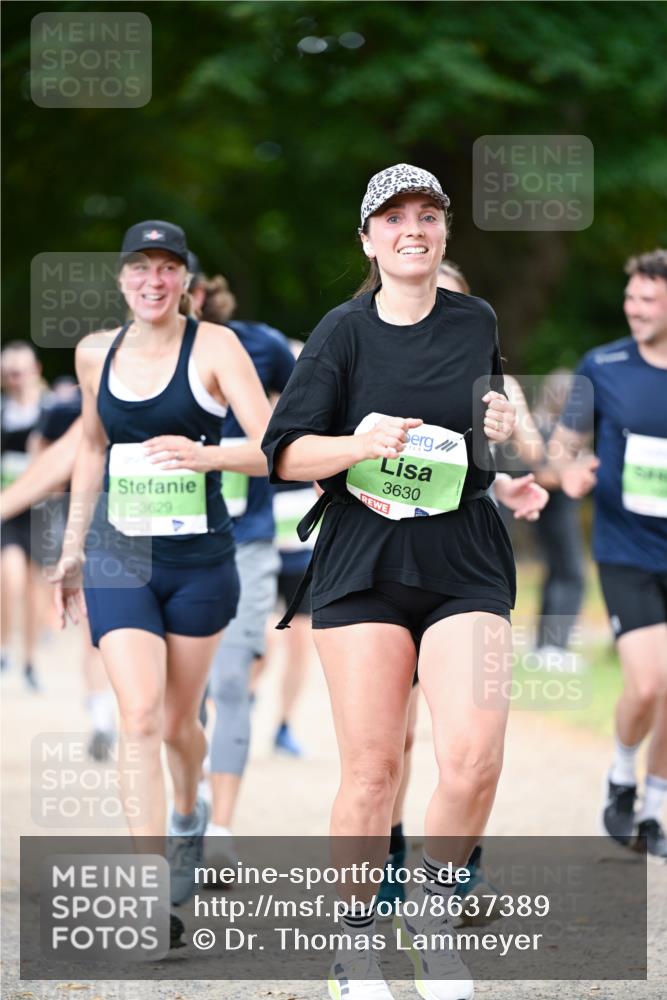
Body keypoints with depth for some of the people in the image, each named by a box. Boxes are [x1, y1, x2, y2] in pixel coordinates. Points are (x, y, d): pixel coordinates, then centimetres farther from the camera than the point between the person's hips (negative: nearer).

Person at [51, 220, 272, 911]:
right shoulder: (95, 354, 5)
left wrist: (204, 455, -33)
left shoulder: (214, 346, -7)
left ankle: (187, 814, 48)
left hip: (199, 562, -1)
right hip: (118, 557, 2)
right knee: (139, 716, -14)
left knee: (177, 723, 12)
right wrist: (72, 548, 21)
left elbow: (273, 449, -14)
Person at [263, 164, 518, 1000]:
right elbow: (284, 453, -1)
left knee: (474, 757, -14)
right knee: (372, 767, -3)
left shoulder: (479, 324, 10)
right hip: (363, 566, -2)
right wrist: (359, 445, -17)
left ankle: (433, 908, 11)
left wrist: (504, 431, 7)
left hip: (466, 566, 2)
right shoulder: (344, 332, 0)